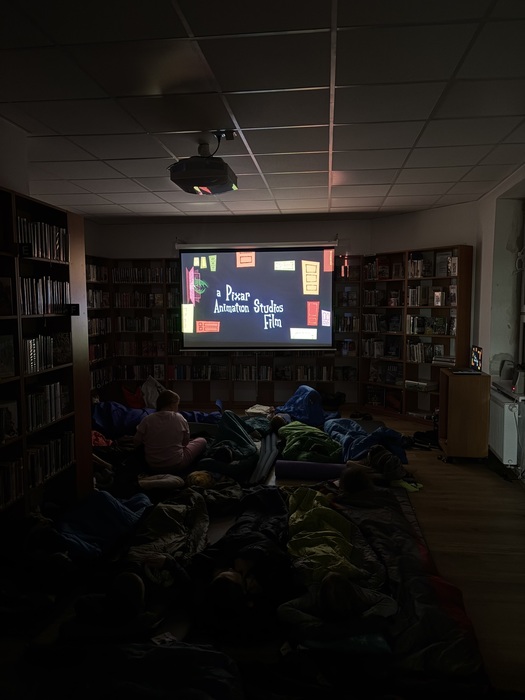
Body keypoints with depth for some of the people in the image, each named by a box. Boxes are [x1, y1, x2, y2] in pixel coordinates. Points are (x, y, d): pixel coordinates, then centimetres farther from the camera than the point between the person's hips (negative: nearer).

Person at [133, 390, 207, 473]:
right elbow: (185, 442, -3)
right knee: (202, 441, 15)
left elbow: (136, 443, -4)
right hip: (176, 466, -3)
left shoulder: (147, 420, -11)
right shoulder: (179, 418, -14)